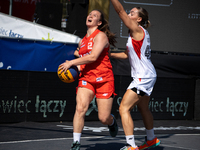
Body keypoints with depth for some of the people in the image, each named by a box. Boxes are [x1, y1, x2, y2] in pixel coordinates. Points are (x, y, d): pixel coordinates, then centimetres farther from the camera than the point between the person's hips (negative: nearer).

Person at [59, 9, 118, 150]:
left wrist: (71, 62, -15)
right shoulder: (82, 41, 16)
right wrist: (75, 67, 11)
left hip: (103, 79, -5)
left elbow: (93, 57, -18)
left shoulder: (100, 36, -6)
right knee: (80, 108, -21)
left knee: (104, 118, -3)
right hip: (86, 78, 5)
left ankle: (112, 121, 35)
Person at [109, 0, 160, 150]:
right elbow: (126, 54, 21)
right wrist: (107, 55, 18)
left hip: (143, 77, -10)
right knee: (143, 109, 25)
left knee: (124, 109, -12)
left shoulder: (138, 30, -13)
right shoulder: (137, 34, 14)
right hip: (146, 76, 10)